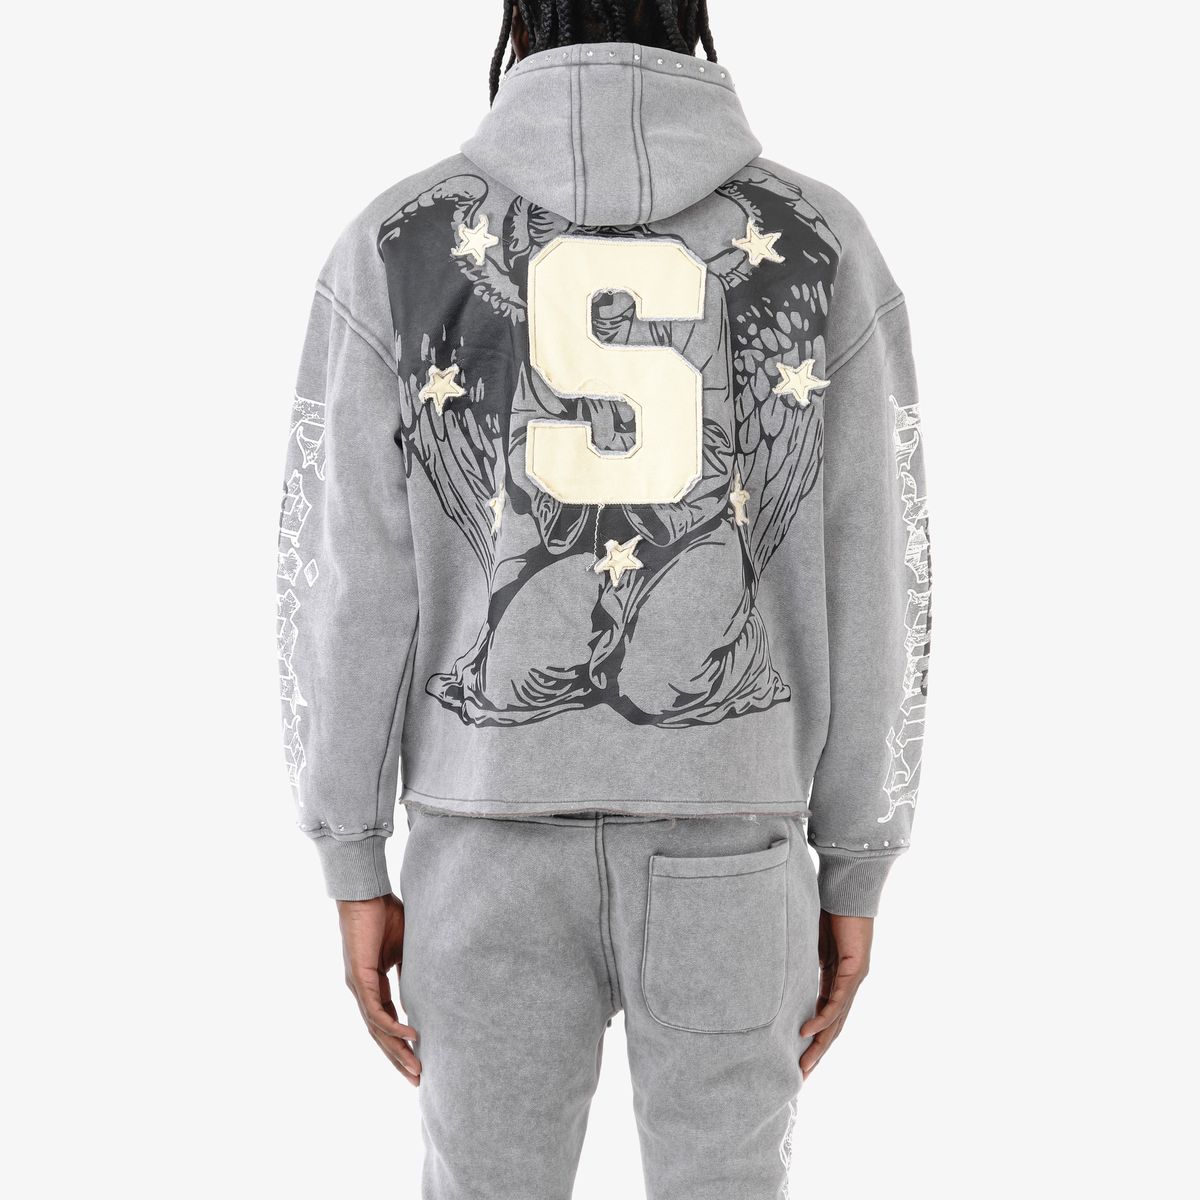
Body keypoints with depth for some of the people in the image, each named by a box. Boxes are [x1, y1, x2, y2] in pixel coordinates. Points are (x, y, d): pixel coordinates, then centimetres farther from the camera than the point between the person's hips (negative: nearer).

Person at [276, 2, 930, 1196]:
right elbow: (869, 591, -2)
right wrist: (856, 878, 8)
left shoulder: (396, 247, -3)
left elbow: (344, 582, -4)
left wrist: (354, 876, 5)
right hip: (725, 848, 1)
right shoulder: (827, 249, -2)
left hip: (499, 844, 0)